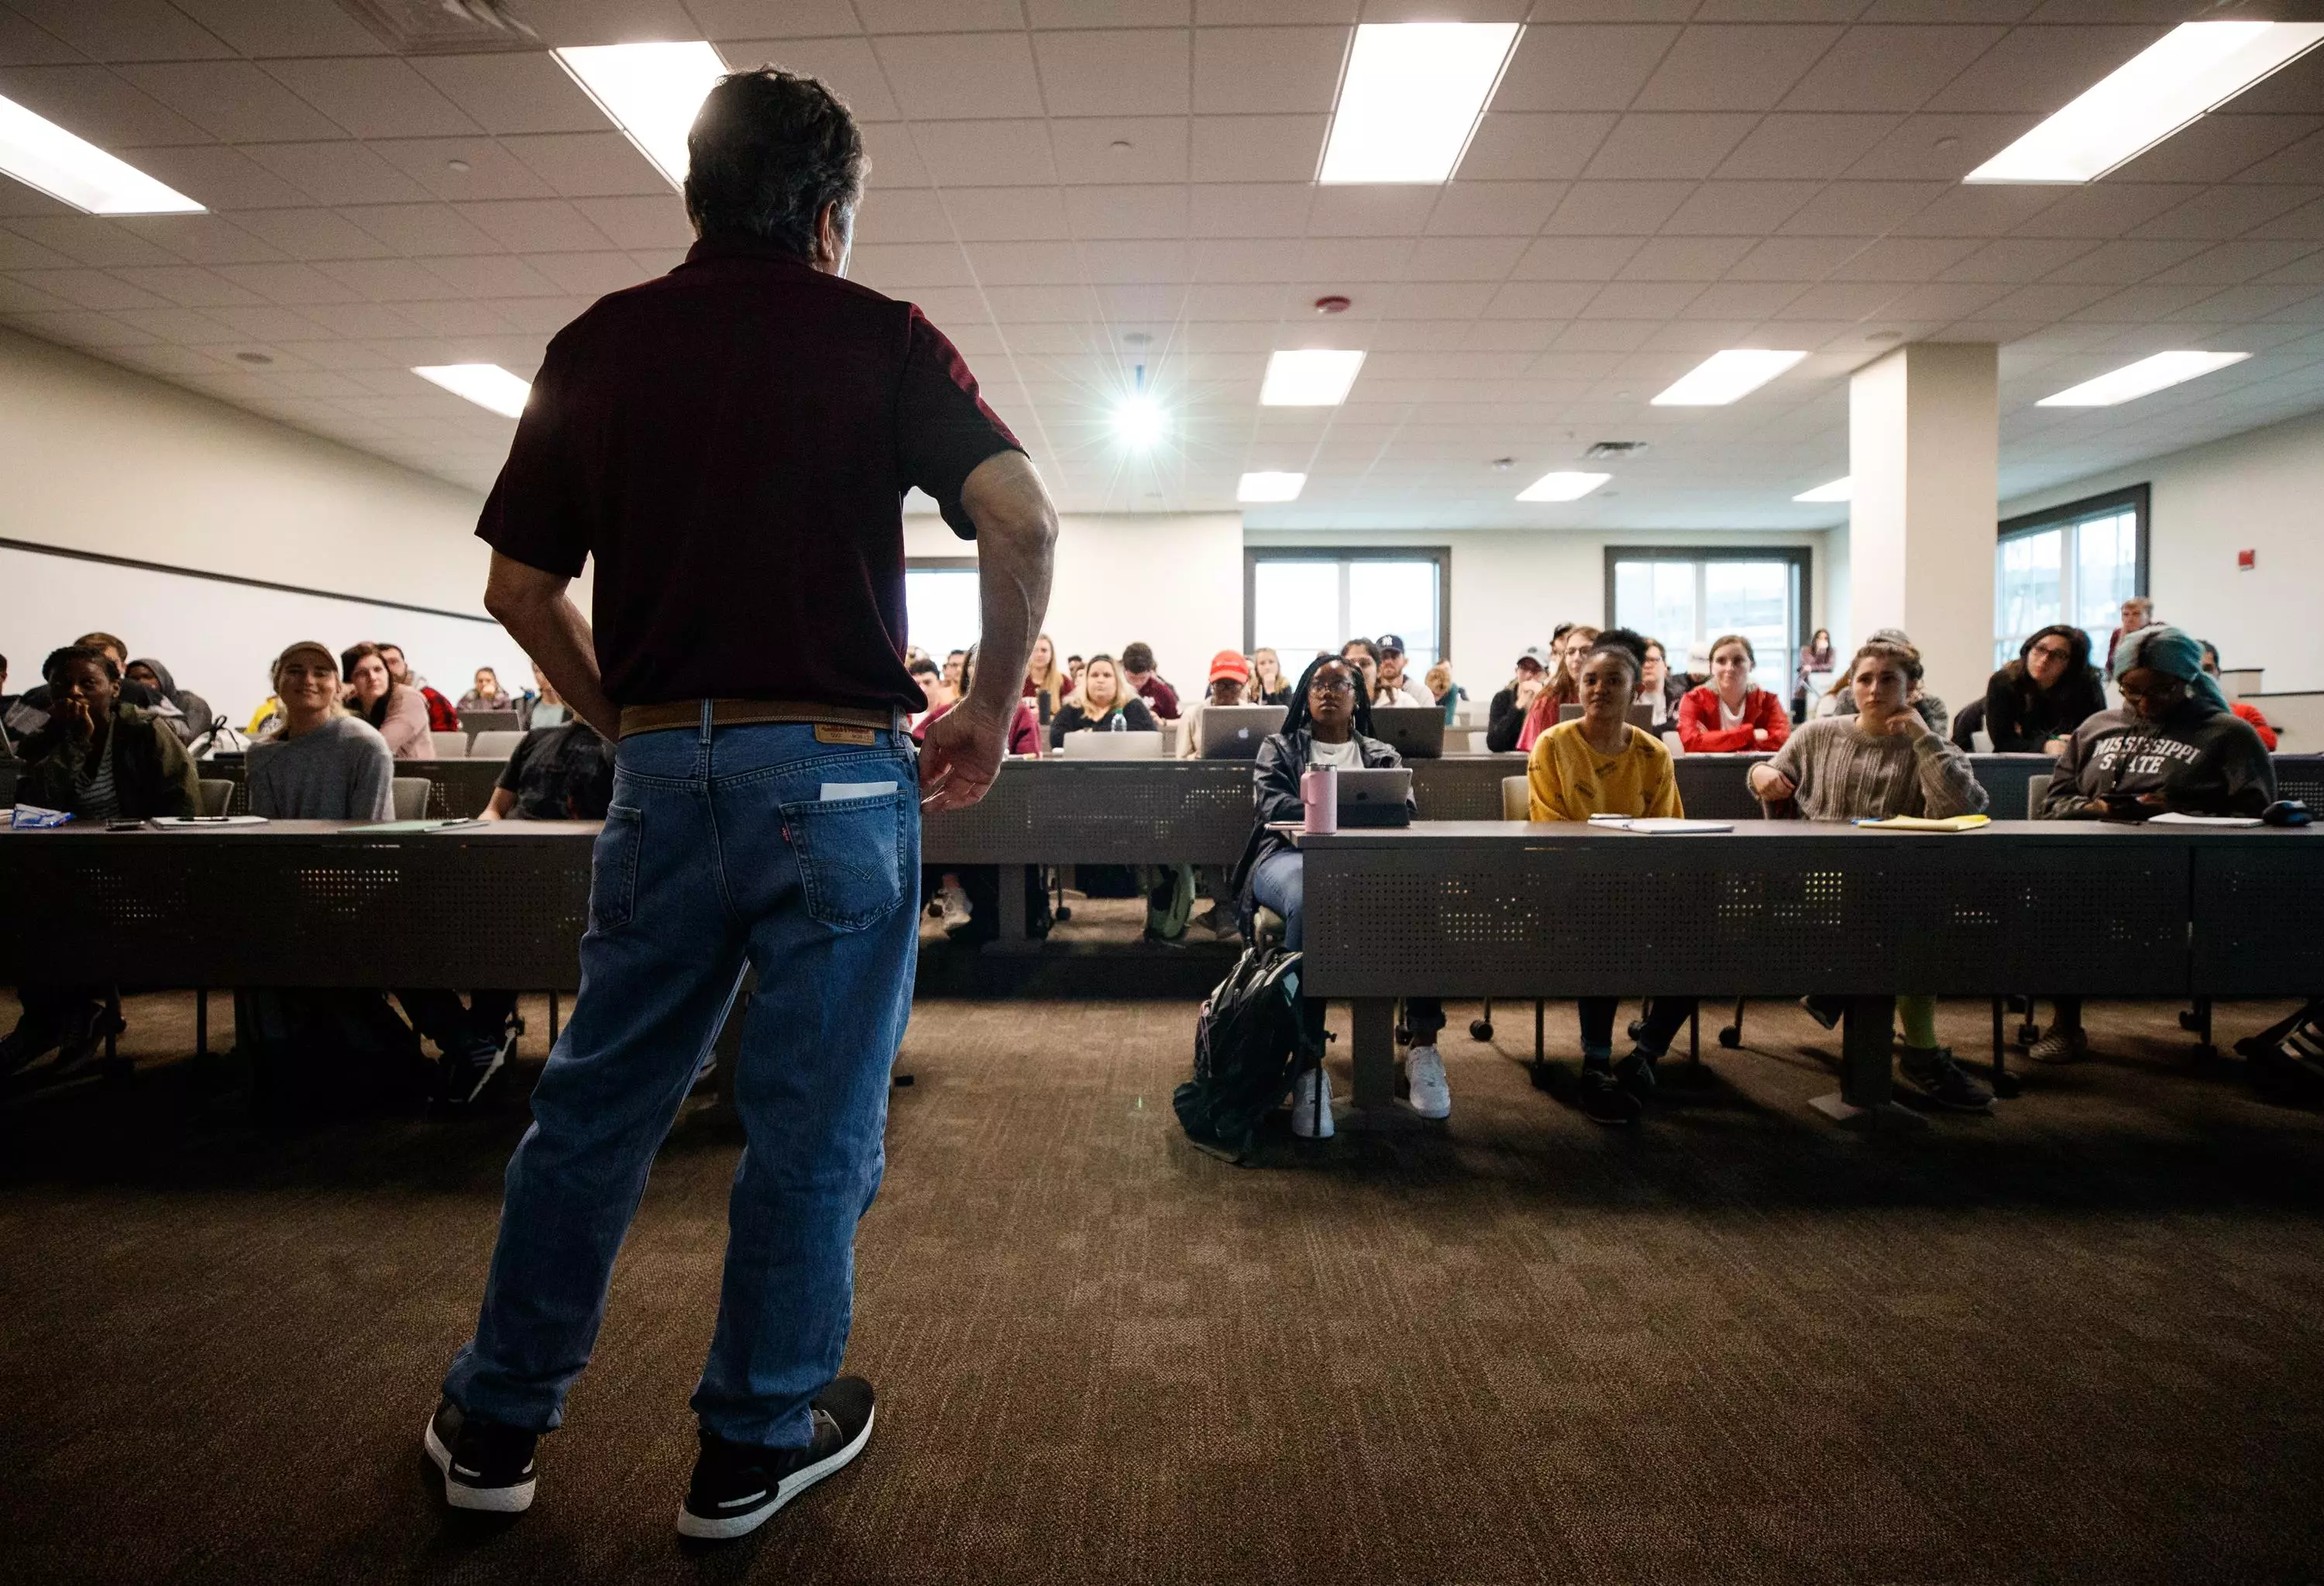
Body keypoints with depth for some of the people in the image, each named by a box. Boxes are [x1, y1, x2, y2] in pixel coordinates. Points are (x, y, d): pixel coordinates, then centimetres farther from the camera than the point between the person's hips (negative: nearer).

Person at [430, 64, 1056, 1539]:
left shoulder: (597, 345, 10)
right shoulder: (879, 336, 1)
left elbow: (520, 586, 9)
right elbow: (1021, 516, -13)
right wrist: (993, 706, -3)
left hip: (661, 772, 4)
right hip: (837, 772, -3)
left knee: (595, 1104, 17)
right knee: (814, 1127, 9)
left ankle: (496, 1422, 33)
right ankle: (756, 1446, 25)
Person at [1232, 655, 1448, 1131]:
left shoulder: (1382, 756, 28)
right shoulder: (1280, 748, 23)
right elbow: (1273, 806, 2)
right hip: (1292, 855, -2)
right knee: (1309, 900, -42)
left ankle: (1423, 1046, -29)